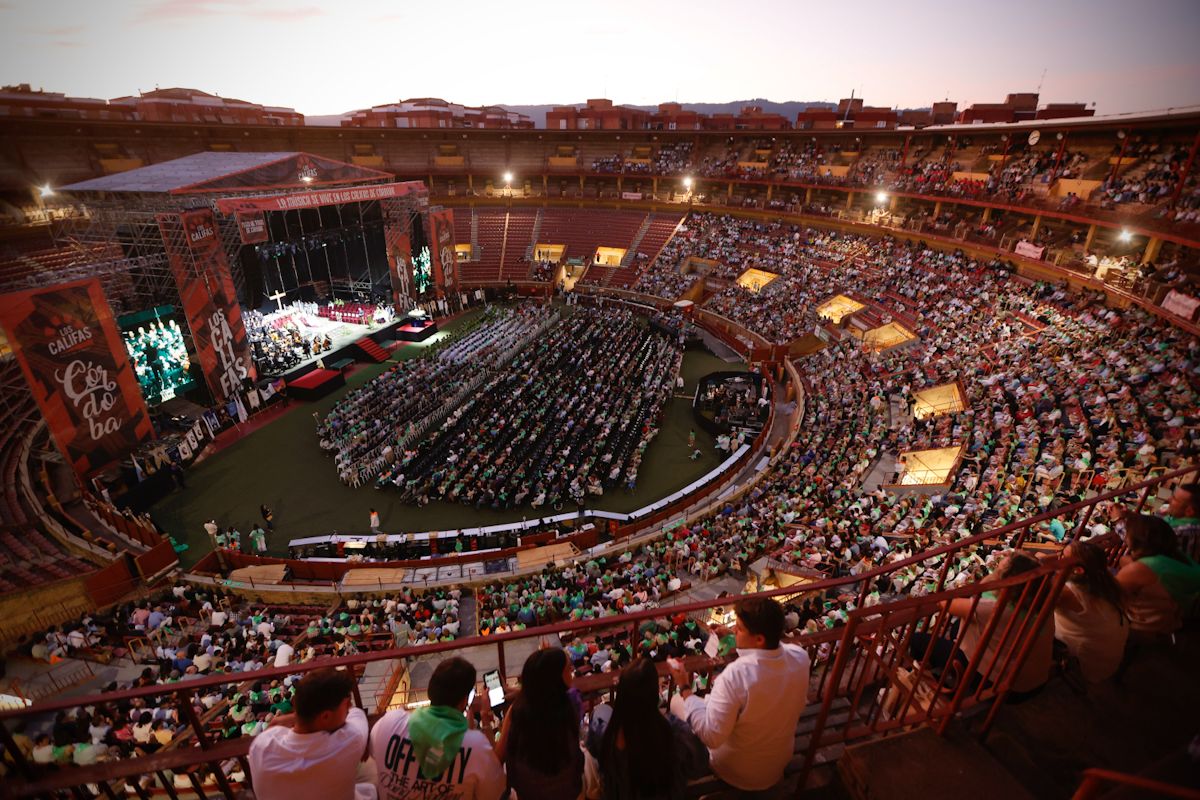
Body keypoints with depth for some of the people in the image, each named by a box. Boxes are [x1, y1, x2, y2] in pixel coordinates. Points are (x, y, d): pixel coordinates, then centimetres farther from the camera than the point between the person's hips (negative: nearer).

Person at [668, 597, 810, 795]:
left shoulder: (735, 675, -40)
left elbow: (711, 736, -32)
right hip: (780, 761, 5)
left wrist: (684, 688, -24)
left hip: (736, 772, -5)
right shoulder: (800, 656, -22)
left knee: (676, 702, 14)